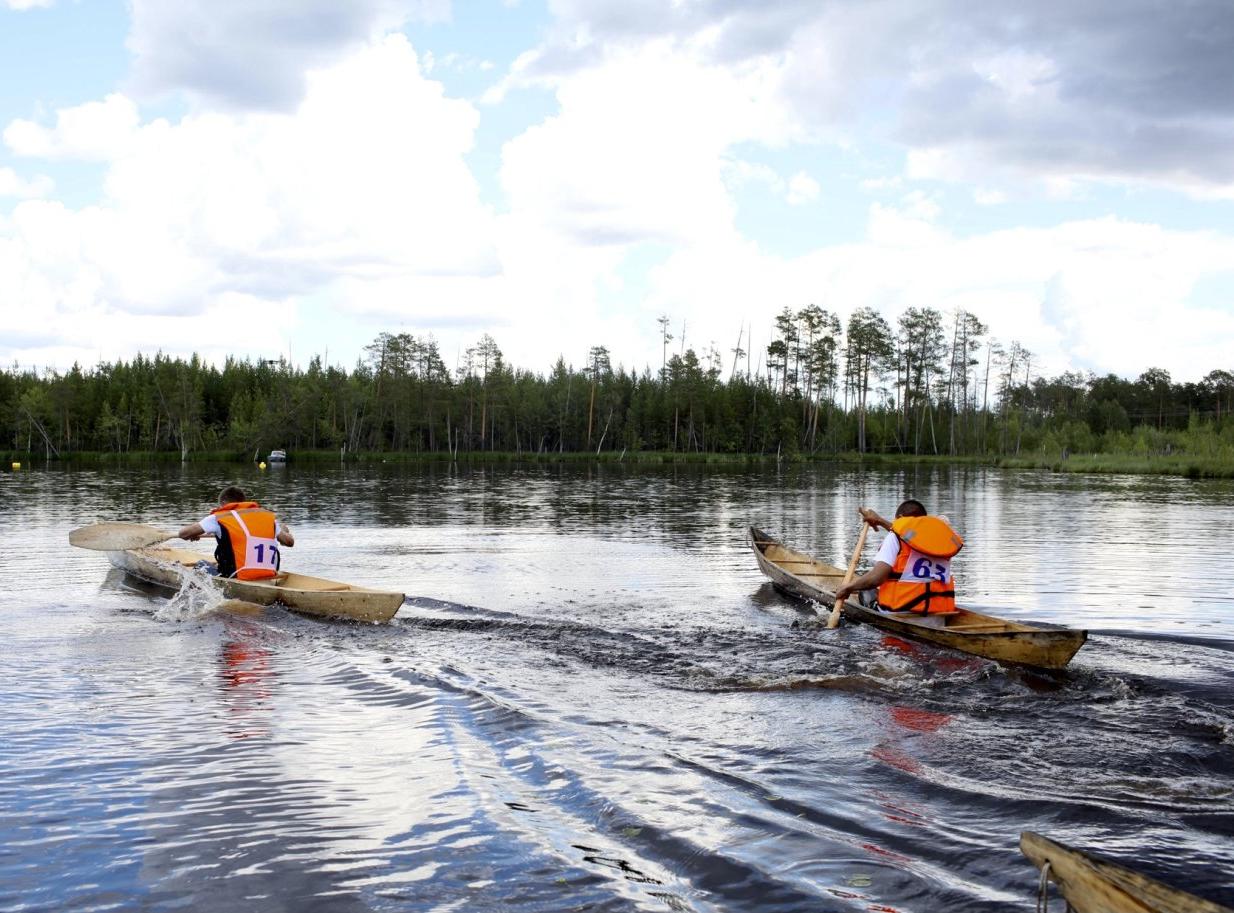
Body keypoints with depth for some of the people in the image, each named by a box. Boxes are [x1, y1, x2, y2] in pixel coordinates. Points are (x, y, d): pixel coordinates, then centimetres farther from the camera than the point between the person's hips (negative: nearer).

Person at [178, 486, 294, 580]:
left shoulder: (219, 518, 1)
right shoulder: (268, 516, 11)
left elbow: (183, 534, 2)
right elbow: (289, 541, 14)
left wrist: (193, 536, 26)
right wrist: (284, 531, 37)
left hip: (238, 580, -4)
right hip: (269, 580, 5)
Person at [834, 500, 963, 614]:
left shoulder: (896, 536, 1)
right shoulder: (942, 529, 15)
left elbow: (876, 577, -10)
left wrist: (848, 588, 5)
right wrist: (880, 521, 45)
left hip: (903, 610, -5)